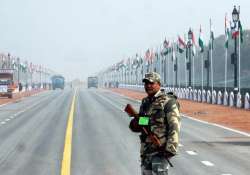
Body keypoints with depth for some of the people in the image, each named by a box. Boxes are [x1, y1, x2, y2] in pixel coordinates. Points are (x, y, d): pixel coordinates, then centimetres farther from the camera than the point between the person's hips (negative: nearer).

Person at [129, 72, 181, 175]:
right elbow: (140, 126, 22)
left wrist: (171, 149, -23)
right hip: (146, 150, 8)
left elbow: (174, 128, -16)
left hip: (160, 150, -8)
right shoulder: (145, 102, 14)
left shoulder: (168, 102, -10)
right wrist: (134, 124, -3)